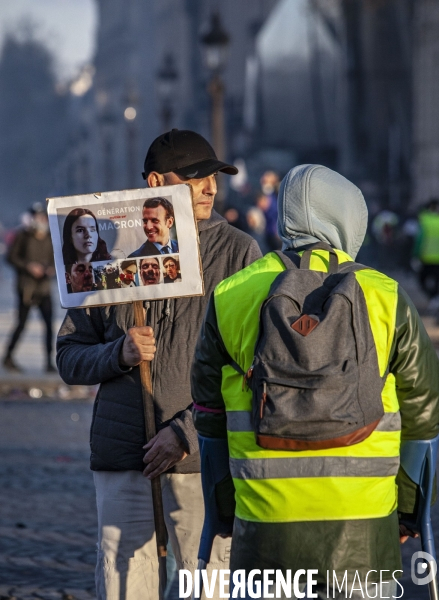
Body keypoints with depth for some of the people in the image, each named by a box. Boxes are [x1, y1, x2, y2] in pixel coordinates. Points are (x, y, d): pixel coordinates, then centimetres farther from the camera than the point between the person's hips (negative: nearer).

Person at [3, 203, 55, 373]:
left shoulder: (50, 239, 8)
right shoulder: (23, 236, -5)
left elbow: (54, 260, 15)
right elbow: (11, 257, -5)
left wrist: (51, 270, -6)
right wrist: (28, 266, -16)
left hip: (44, 287, 4)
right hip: (26, 287, -4)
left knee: (49, 323, -5)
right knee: (22, 323, -2)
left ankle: (49, 362, -1)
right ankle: (8, 357, 13)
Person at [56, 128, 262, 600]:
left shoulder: (239, 252, 3)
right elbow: (69, 357, 10)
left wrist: (188, 432, -12)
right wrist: (119, 354, -11)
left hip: (202, 452, -1)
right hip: (121, 455, 2)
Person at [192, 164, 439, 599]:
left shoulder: (230, 298, 5)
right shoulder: (384, 298, 1)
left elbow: (210, 416, 11)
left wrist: (226, 505, 23)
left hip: (266, 519, 1)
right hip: (364, 526, -1)